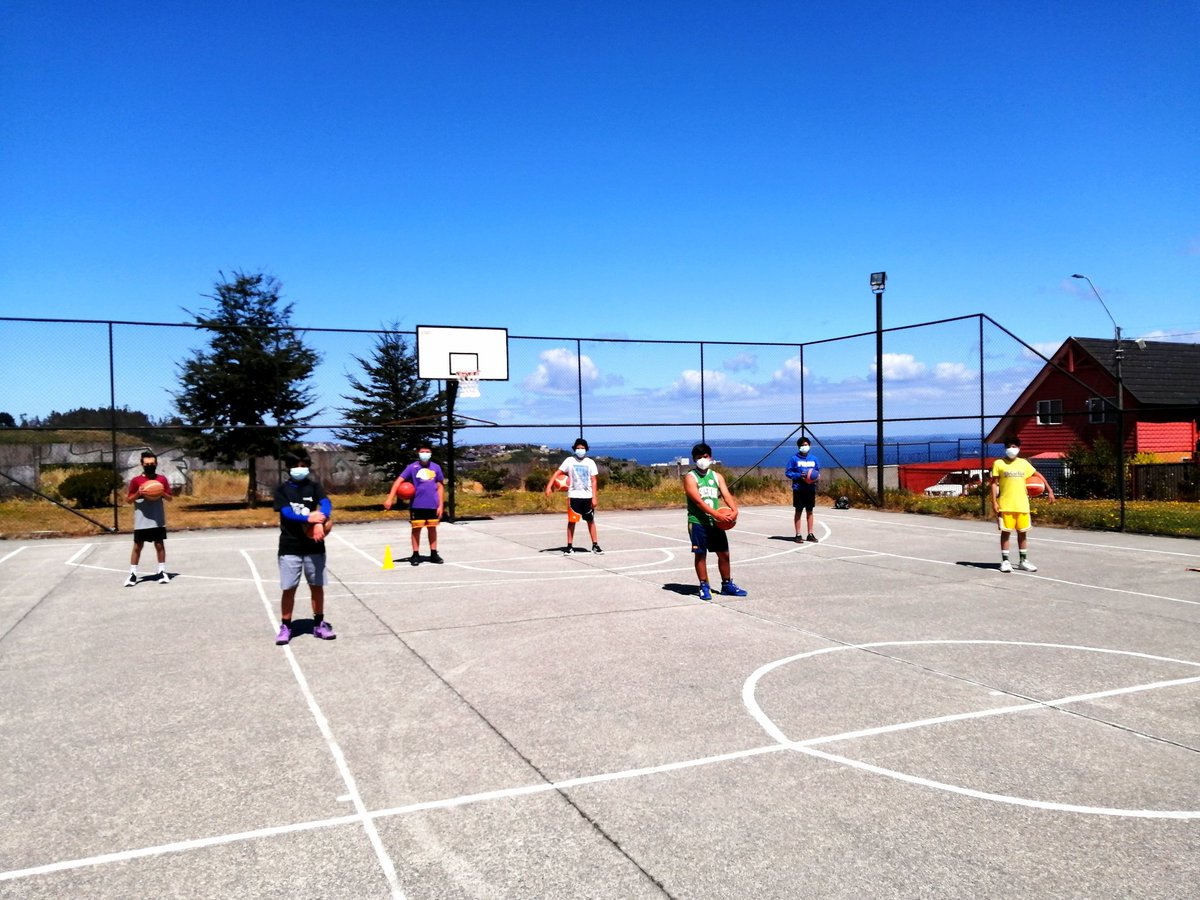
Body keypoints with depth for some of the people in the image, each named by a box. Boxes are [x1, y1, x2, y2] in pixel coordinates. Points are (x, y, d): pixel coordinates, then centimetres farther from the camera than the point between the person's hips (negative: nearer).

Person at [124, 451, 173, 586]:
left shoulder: (162, 479, 3)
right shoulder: (136, 480, -2)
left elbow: (170, 498, 8)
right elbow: (128, 500, 1)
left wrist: (163, 493, -12)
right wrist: (138, 493, -16)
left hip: (158, 519, 1)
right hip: (141, 521, -1)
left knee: (160, 545, 6)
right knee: (137, 546, 3)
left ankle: (162, 572, 14)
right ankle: (133, 574, 8)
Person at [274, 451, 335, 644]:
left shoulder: (314, 486, 6)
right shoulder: (282, 490, 2)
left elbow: (326, 504, -11)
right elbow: (287, 513, -13)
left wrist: (319, 523, -31)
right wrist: (309, 519, -30)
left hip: (314, 546, 2)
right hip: (290, 547, -2)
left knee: (317, 586, 9)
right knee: (289, 588, 2)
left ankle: (319, 624, 21)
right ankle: (285, 626, 14)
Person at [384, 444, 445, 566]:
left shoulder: (436, 467, 4)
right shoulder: (412, 467, -4)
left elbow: (440, 487, 9)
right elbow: (399, 481, -10)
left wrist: (441, 505, 5)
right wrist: (390, 498, -20)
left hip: (433, 505, 2)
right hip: (416, 505, -2)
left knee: (432, 528, 10)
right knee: (416, 529, 4)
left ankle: (434, 554, 19)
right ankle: (415, 555, 12)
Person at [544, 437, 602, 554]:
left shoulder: (590, 462, 2)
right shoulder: (569, 461, -2)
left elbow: (594, 481, 1)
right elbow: (557, 472, -8)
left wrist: (594, 497, -5)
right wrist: (549, 486, -21)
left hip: (587, 497, 1)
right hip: (574, 496, -1)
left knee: (591, 521, 6)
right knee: (571, 521, 2)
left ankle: (595, 545, 13)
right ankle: (570, 546, 9)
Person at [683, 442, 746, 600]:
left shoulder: (717, 476, 10)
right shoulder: (690, 477, -6)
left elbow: (726, 495, -1)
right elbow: (698, 500, -16)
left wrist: (734, 509, -21)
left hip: (715, 522, 5)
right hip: (698, 522, -5)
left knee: (724, 553, 9)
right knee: (700, 554, 1)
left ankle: (727, 585, 22)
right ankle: (704, 587, 12)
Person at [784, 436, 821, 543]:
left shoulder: (814, 459, 7)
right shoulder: (794, 458, -4)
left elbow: (818, 472, 16)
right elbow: (788, 472, -4)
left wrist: (817, 476, -7)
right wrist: (800, 475, -18)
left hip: (811, 489, 4)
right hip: (798, 489, -4)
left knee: (810, 511, 10)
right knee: (799, 511, 2)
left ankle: (810, 534, 17)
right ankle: (798, 535, 7)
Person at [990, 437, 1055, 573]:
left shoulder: (1024, 463, 9)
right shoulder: (999, 463, -1)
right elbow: (994, 483, -2)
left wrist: (1049, 490, 12)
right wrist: (994, 502, -9)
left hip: (1022, 504, 3)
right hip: (1005, 505, -3)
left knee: (1023, 532, 8)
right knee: (1005, 532, 0)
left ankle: (1023, 561, 16)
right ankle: (1005, 561, 6)